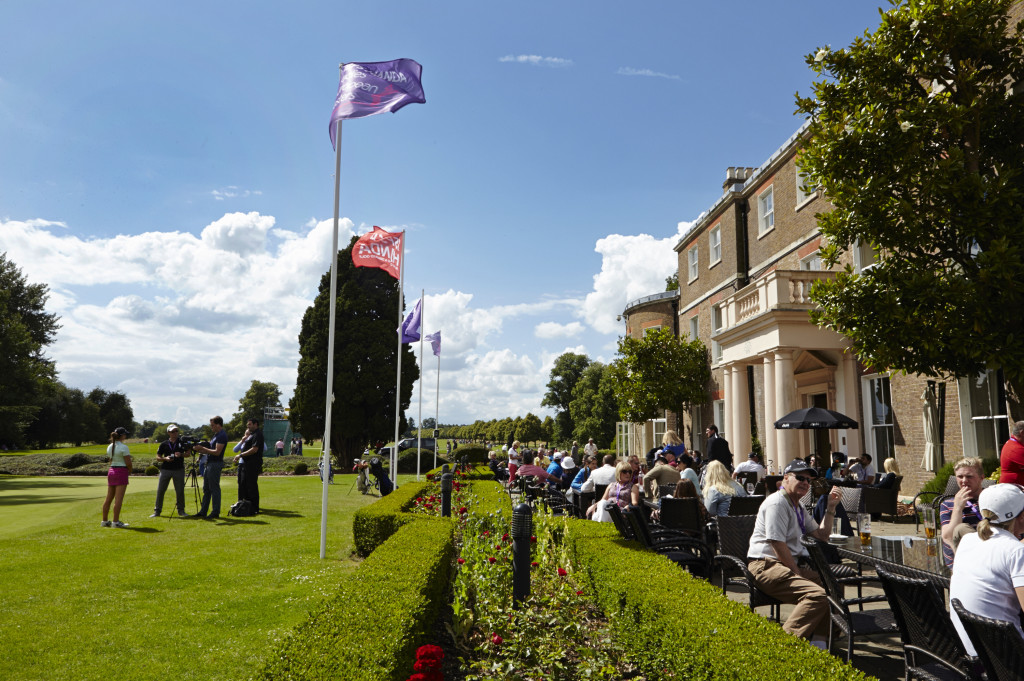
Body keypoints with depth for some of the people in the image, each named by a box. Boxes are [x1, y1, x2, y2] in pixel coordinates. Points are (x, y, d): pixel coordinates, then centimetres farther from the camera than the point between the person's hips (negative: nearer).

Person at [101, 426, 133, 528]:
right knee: (118, 499, -5)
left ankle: (104, 521, 19)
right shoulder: (123, 447, -12)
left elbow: (111, 460, 14)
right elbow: (128, 463, -13)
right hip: (121, 472, -8)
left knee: (108, 498, 13)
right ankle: (116, 522, -4)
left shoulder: (110, 447, 11)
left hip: (111, 471, 8)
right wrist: (130, 471, 5)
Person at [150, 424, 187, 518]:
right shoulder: (164, 444, 7)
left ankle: (181, 510, 13)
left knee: (180, 491, 2)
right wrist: (165, 458, -11)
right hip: (165, 469, 1)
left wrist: (181, 455, -15)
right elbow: (158, 457, 9)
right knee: (160, 490, 1)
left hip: (179, 469, -1)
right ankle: (157, 511, 12)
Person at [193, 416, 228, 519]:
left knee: (214, 489, -5)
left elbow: (217, 452, -22)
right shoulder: (216, 435, 16)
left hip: (215, 464, -10)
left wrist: (203, 448, -19)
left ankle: (215, 512, 1)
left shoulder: (222, 436, -15)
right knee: (206, 489, 13)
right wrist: (201, 450, 5)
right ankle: (203, 511, 18)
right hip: (209, 464, 10)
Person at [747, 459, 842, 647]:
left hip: (791, 565, 11)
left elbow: (822, 536, 22)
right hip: (767, 566, -11)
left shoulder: (797, 507, 21)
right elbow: (777, 543, -18)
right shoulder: (777, 503, -12)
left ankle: (817, 639, 3)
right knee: (817, 594, -27)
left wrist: (831, 508, 13)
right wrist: (798, 573, -14)